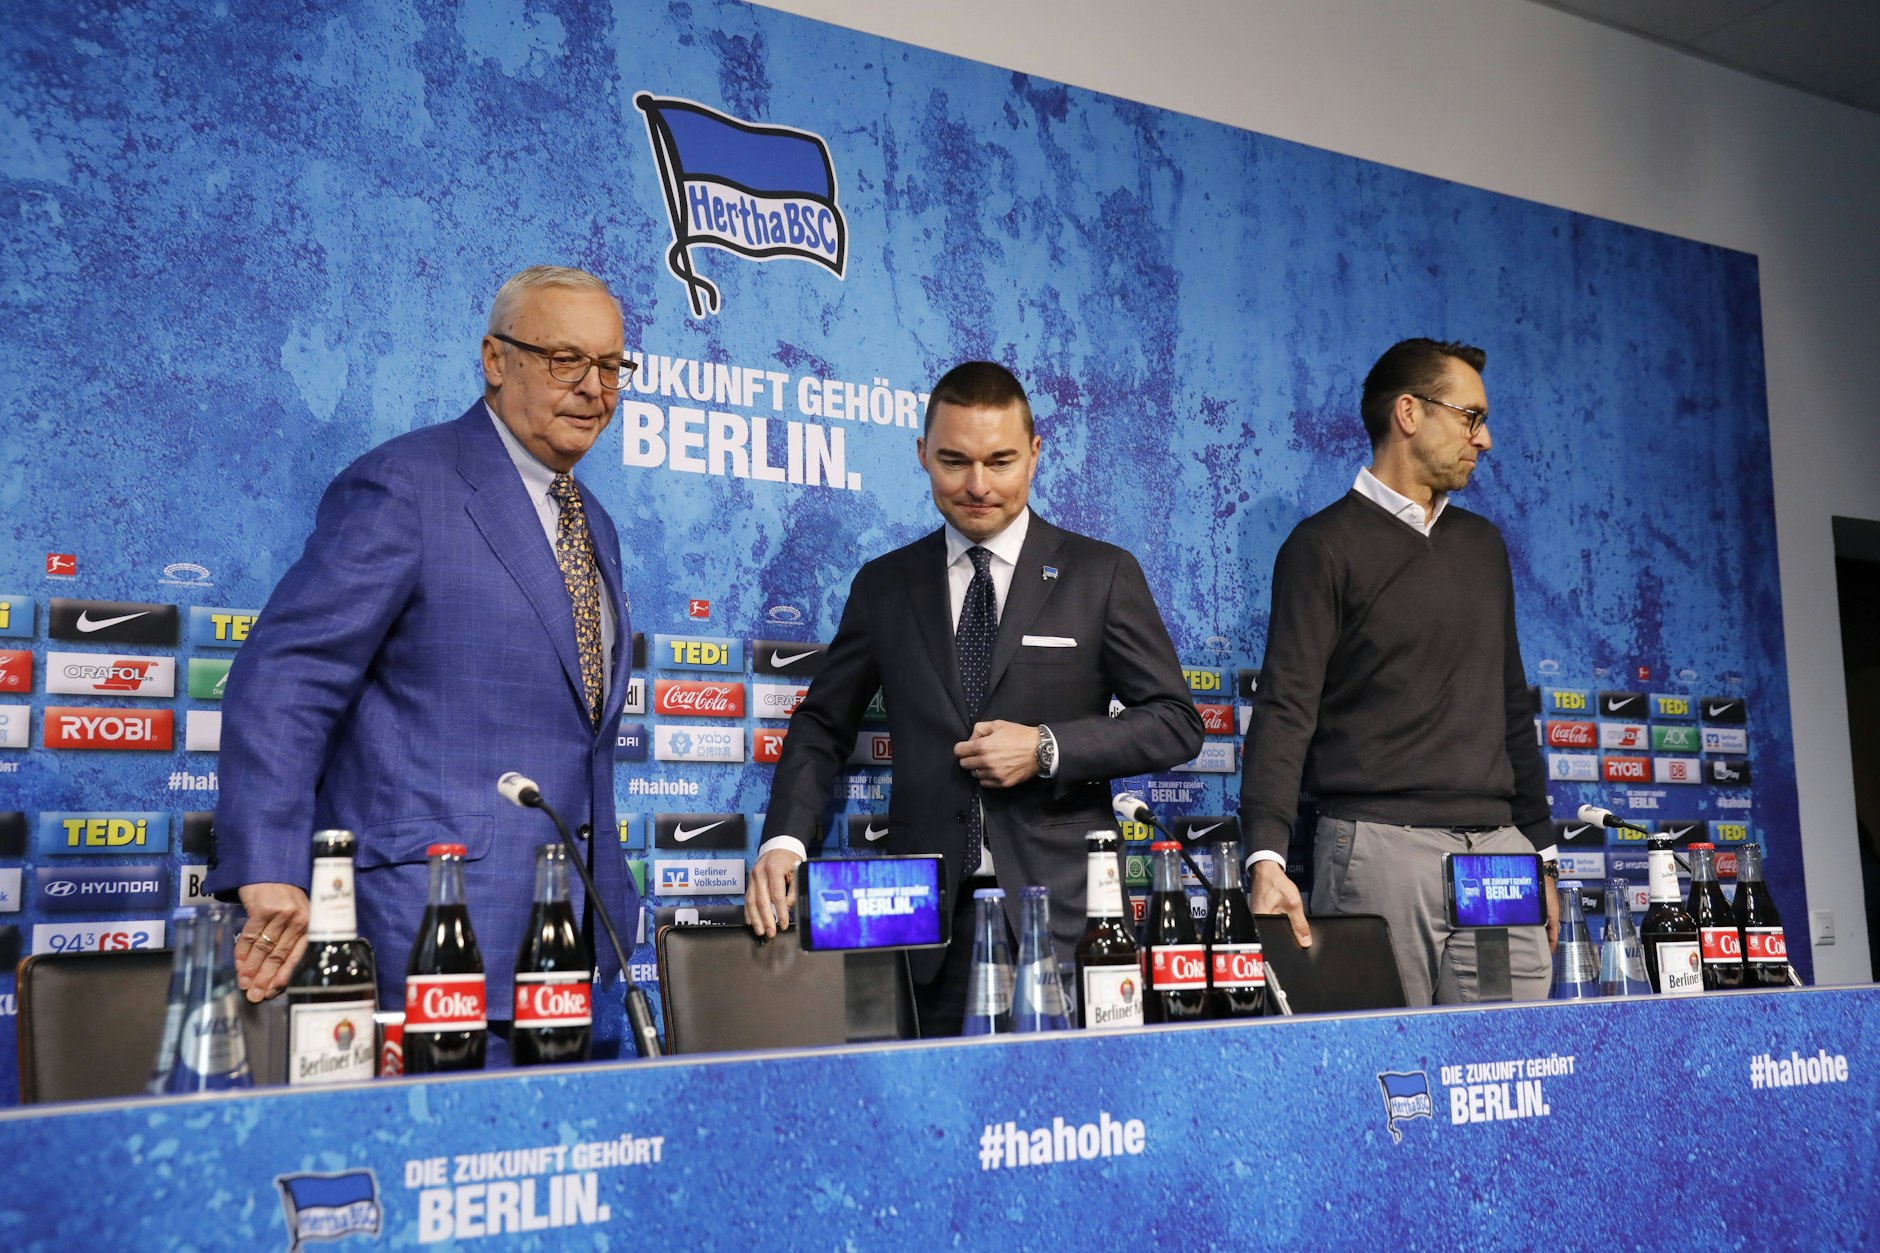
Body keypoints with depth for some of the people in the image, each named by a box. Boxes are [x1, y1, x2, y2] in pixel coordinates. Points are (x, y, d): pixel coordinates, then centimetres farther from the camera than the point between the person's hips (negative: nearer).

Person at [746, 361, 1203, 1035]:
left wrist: (1047, 749, -10)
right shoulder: (884, 586, 11)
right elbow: (822, 726, 12)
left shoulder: (1103, 575, 5)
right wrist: (785, 841, -5)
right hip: (927, 907, 2)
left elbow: (1177, 722, 4)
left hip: (1059, 906, -1)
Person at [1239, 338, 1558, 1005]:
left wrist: (1539, 849, 20)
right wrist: (1268, 857, -23)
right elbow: (1285, 708, -10)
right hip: (1380, 845, -5)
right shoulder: (1325, 546, -2)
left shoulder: (1482, 544, 19)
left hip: (1497, 848, 6)